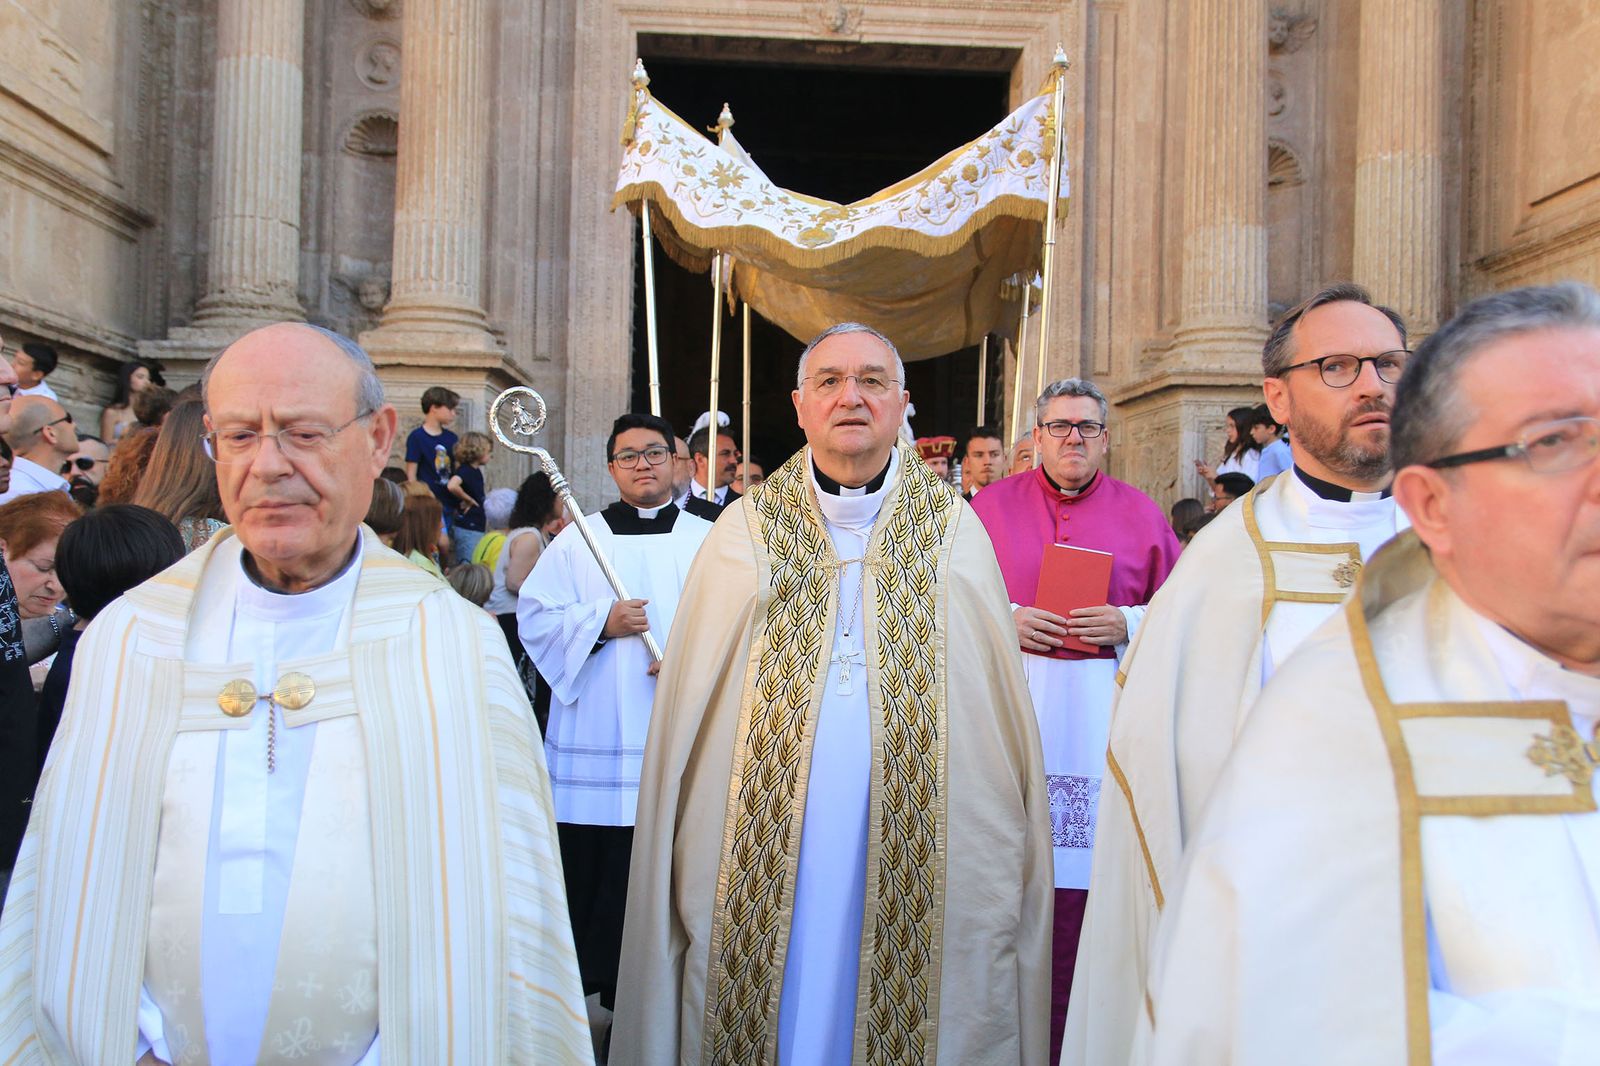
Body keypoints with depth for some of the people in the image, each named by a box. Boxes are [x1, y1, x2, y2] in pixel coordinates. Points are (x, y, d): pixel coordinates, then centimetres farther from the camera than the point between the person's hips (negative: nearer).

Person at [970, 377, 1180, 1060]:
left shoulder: (1141, 515, 9)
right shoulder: (991, 506, 8)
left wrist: (1127, 626, -8)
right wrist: (1002, 620, -8)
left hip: (1103, 707, 0)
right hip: (1010, 702, 0)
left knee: (1088, 869, 0)